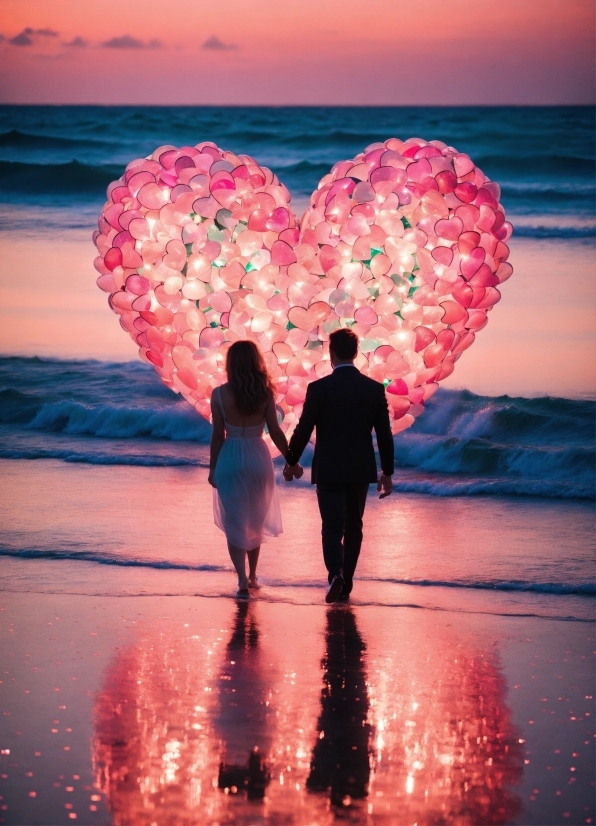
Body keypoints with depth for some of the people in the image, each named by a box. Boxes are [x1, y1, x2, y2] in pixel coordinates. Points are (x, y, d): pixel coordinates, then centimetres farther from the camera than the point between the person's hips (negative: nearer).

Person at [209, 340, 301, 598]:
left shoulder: (220, 394, -8)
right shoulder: (264, 393, -6)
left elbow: (218, 435, -4)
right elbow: (275, 431, -6)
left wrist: (213, 468, 6)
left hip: (230, 459, -2)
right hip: (258, 458, 2)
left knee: (235, 522, 5)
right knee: (255, 520, 19)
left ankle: (242, 580, -5)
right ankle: (252, 576, 27)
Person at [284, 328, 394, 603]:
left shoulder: (319, 388, -10)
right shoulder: (375, 389, -2)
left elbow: (303, 430, -6)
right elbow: (384, 434, 0)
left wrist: (291, 462, 9)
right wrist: (387, 472, 9)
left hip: (328, 469, -2)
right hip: (361, 470, 3)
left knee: (332, 527, -1)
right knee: (353, 527, 15)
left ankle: (335, 574, -24)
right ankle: (345, 585, 19)